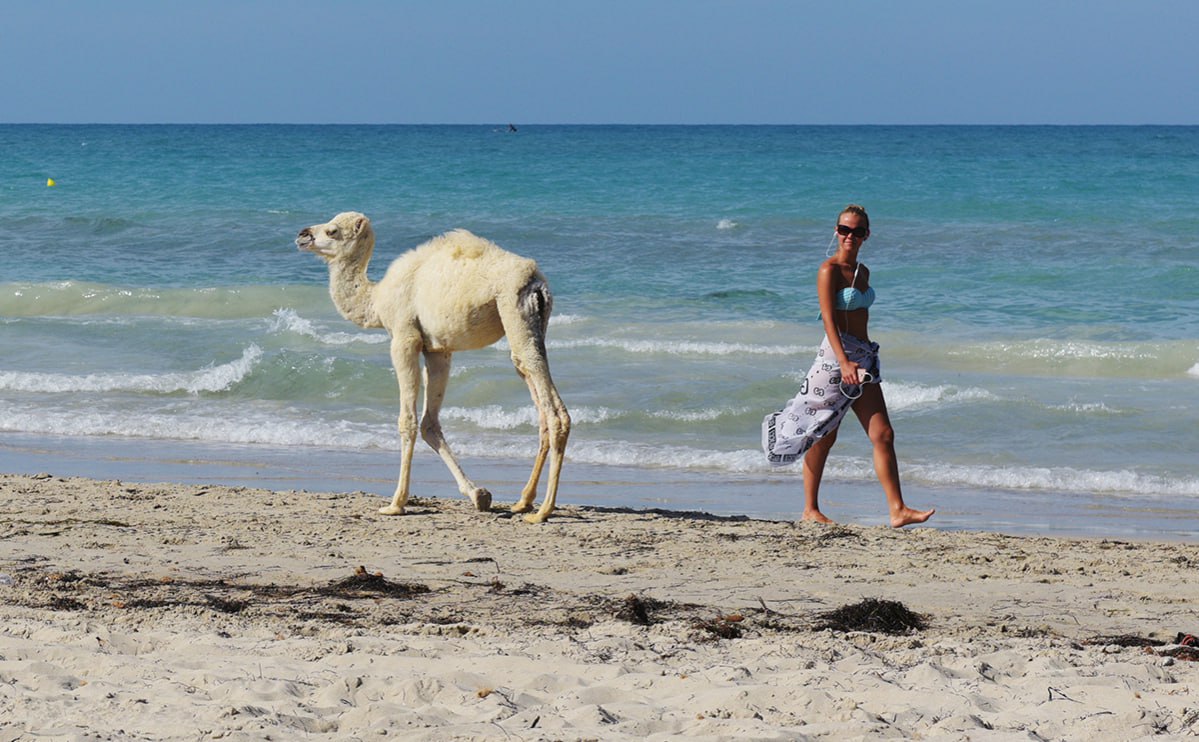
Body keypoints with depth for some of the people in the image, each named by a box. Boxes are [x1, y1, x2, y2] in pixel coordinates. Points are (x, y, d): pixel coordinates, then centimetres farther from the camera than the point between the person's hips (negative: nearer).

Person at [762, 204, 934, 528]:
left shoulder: (862, 272, 14)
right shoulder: (829, 270, -10)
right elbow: (829, 320, -20)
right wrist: (844, 362, -31)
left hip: (864, 357, 7)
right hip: (835, 357, -7)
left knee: (883, 435, -1)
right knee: (824, 436, 2)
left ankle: (898, 510, -4)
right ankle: (810, 509, 13)